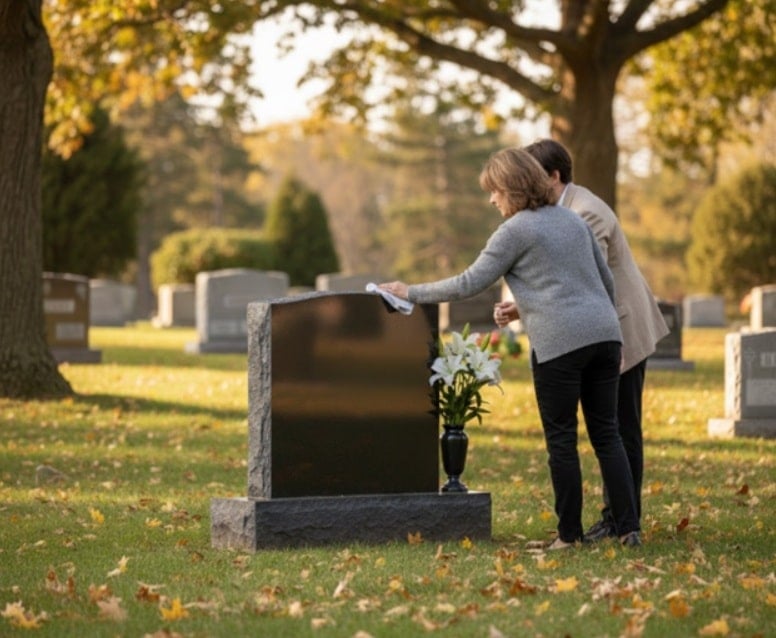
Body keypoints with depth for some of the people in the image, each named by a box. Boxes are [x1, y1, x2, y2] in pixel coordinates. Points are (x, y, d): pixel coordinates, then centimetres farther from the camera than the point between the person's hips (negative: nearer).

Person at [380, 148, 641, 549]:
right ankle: (629, 529, 2)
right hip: (604, 334, 7)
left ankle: (569, 534, 7)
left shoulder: (516, 230, -3)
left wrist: (412, 293, 4)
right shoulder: (572, 220, 19)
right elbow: (606, 280, 22)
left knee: (561, 439, 2)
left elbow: (469, 283, -4)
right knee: (606, 433, 7)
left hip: (559, 343, -7)